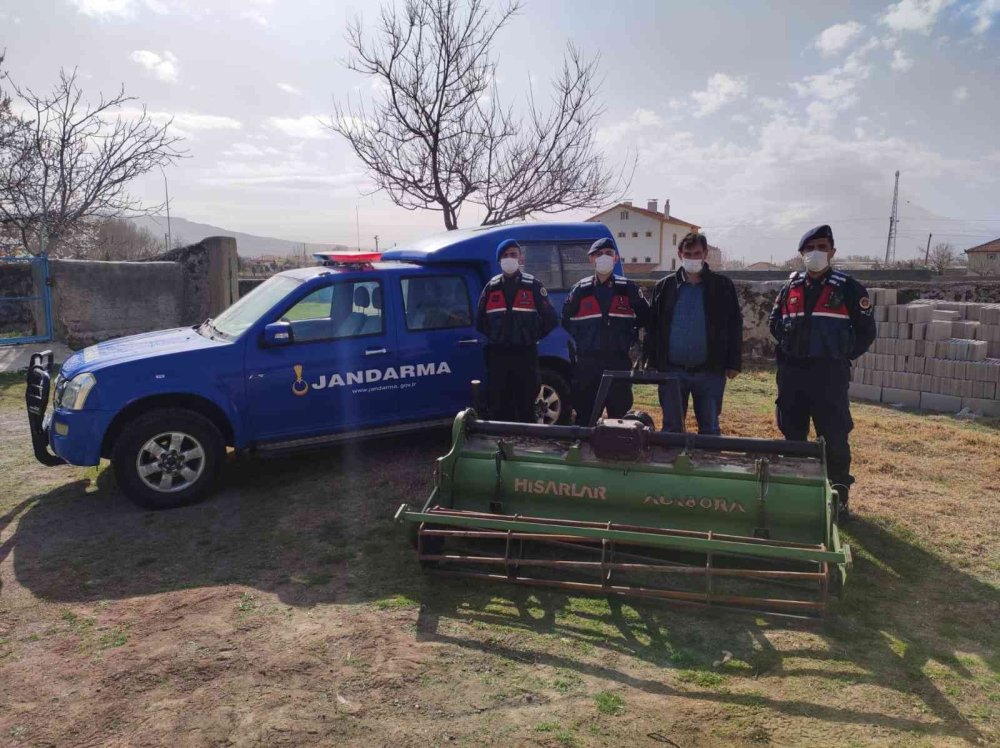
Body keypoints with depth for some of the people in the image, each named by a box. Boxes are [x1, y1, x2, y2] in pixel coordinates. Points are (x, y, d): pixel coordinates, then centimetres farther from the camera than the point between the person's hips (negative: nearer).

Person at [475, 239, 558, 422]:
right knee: (498, 406, 4)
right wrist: (496, 337, 11)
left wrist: (533, 336, 4)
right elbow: (480, 321, 17)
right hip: (497, 355, 2)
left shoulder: (533, 285, 2)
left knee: (526, 404, 3)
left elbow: (550, 319, 3)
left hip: (525, 354, -2)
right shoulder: (492, 287, 9)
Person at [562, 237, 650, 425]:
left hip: (619, 361, 0)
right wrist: (580, 339, 7)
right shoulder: (580, 290, 5)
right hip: (586, 362, 0)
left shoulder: (627, 288, 4)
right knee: (585, 412, 5)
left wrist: (629, 336, 5)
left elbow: (644, 316, 14)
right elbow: (566, 319, 15)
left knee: (619, 411, 4)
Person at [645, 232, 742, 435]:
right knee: (671, 428, 7)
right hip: (672, 371, 1)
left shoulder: (722, 286, 4)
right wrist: (652, 363, 1)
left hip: (710, 372, -1)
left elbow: (734, 325, 3)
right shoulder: (664, 287, 6)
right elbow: (653, 327, 6)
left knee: (710, 429, 7)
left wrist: (734, 363, -2)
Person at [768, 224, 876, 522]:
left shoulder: (847, 288, -2)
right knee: (792, 436, 11)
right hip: (791, 373, 4)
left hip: (829, 375, -4)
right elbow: (774, 323, 20)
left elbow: (866, 331, 2)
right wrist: (791, 349, 8)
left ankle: (839, 497, 10)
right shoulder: (790, 288, 8)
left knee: (835, 438, -2)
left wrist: (842, 356, -1)